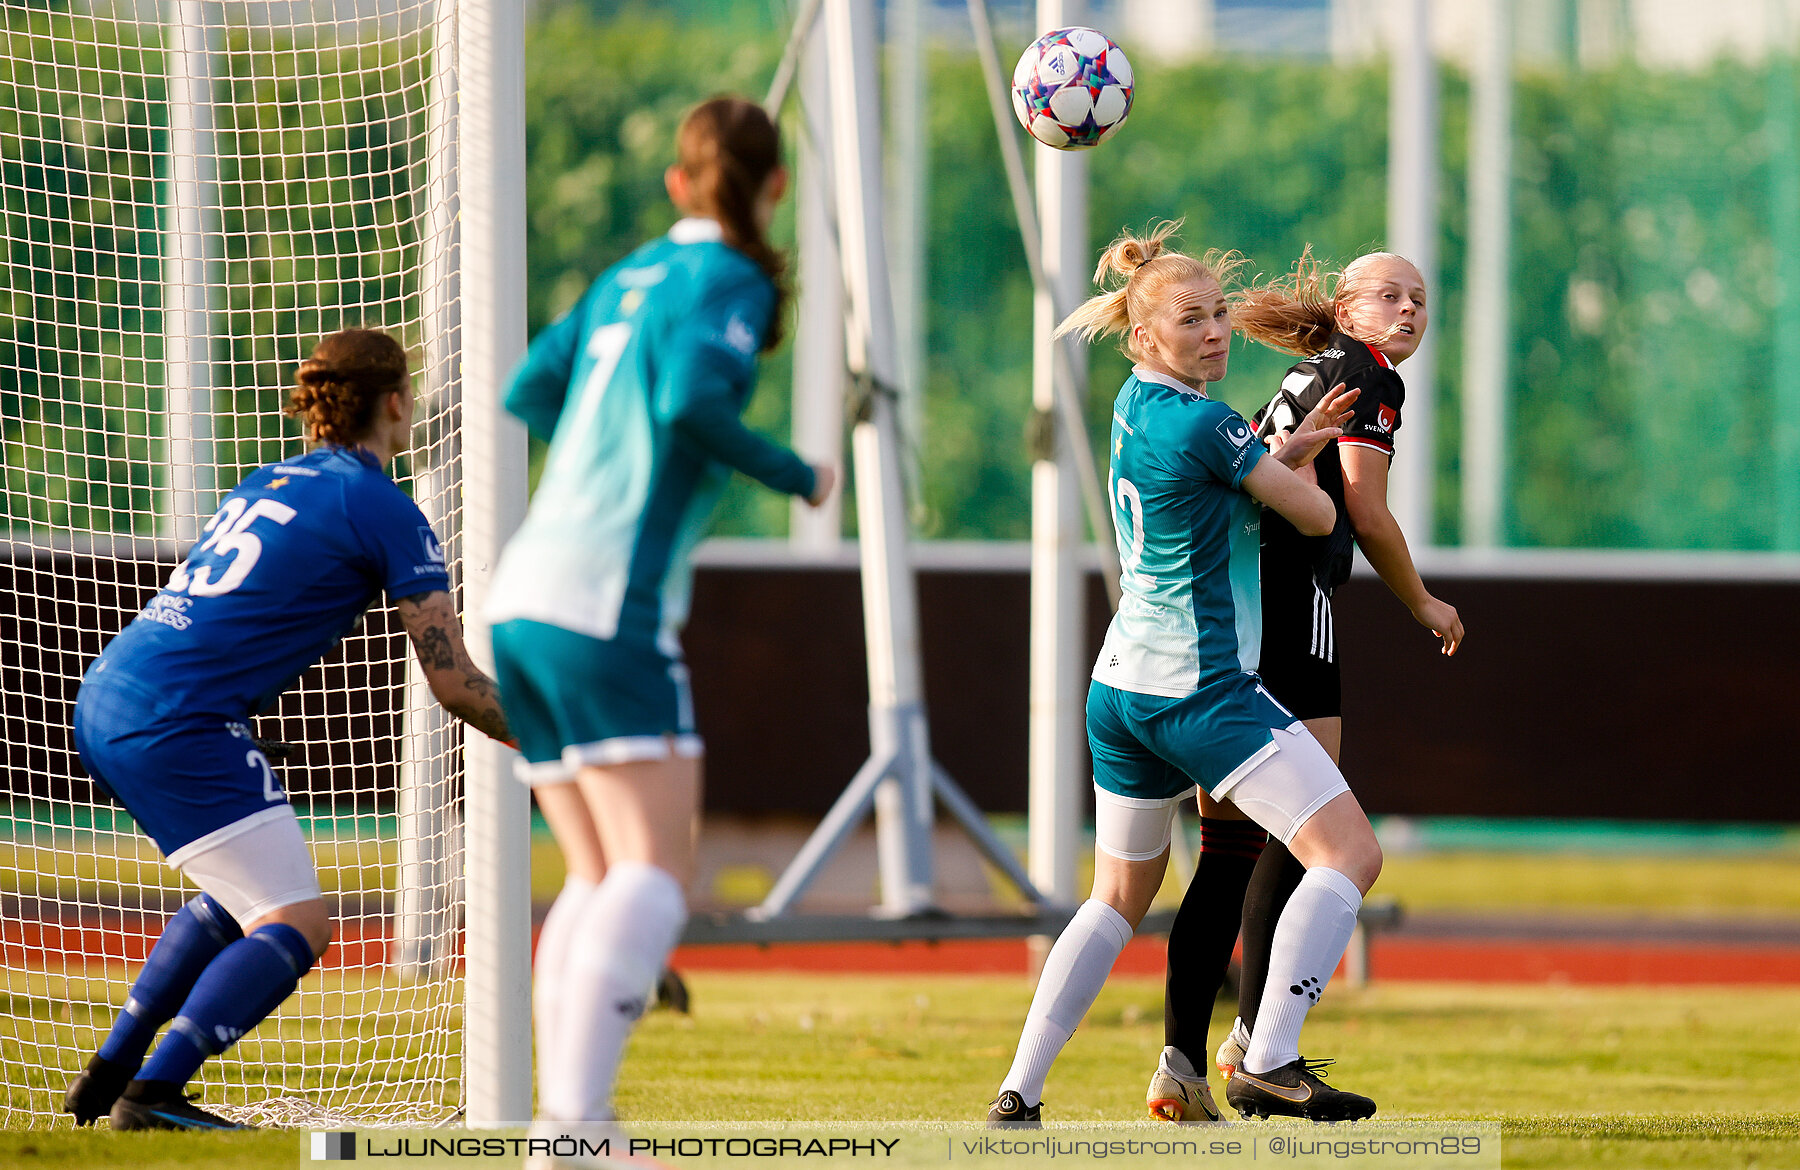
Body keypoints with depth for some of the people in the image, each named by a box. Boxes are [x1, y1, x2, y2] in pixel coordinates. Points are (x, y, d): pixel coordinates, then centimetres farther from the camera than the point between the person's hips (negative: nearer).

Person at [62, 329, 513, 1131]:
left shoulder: (268, 484, 19)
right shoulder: (382, 510, -4)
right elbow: (453, 681, -3)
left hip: (104, 698, 9)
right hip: (173, 720, -9)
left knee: (238, 897, 26)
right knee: (297, 925, -7)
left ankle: (108, 1076, 25)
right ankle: (152, 1094, -20)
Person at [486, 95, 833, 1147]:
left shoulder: (629, 277, 19)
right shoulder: (729, 282, -3)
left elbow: (530, 390, 25)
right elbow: (691, 399, -19)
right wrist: (797, 476, -5)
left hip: (525, 599, 8)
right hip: (609, 603, -8)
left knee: (601, 878, 11)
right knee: (656, 871, -12)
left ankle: (563, 1115, 1)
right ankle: (577, 1116, -28)